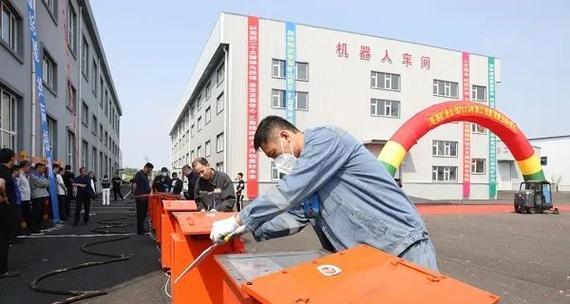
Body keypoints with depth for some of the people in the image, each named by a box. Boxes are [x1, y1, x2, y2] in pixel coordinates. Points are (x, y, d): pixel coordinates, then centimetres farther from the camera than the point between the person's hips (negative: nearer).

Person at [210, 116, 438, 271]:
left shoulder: (325, 139, -15)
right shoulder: (306, 167, 15)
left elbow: (287, 192, -22)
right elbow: (296, 216, 13)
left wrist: (238, 220, -13)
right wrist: (250, 229, 2)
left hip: (403, 247, -9)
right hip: (366, 254, 9)